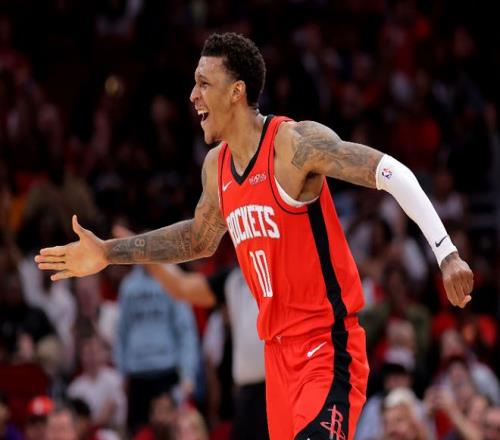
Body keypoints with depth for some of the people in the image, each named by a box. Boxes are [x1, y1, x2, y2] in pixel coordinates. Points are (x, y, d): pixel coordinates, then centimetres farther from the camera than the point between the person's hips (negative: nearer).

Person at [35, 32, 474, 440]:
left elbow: (390, 172, -20)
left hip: (329, 344, -8)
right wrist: (108, 253, 25)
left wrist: (446, 253, -28)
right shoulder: (216, 167, 10)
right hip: (280, 348, 8)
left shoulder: (296, 143, -15)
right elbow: (200, 239, 28)